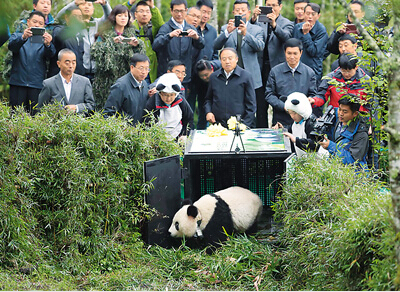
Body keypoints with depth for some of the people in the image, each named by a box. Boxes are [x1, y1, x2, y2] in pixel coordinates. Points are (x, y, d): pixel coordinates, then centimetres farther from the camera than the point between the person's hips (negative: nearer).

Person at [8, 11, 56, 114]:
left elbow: (50, 54, -8)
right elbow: (12, 46, -9)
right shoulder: (17, 36, 13)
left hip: (37, 85, 0)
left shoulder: (44, 40, 12)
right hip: (18, 82, 0)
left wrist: (48, 44, -32)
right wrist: (23, 37, -31)